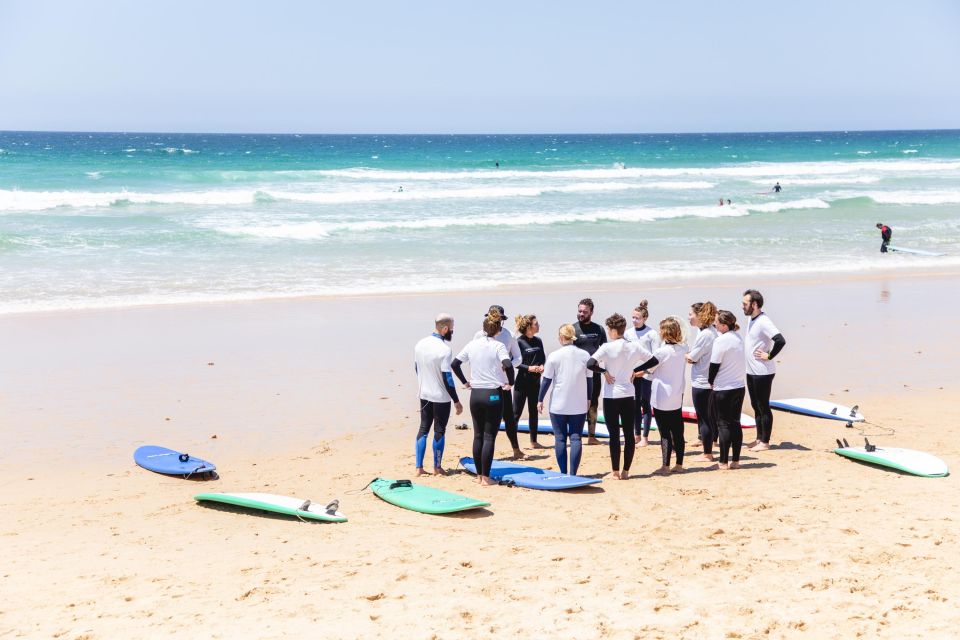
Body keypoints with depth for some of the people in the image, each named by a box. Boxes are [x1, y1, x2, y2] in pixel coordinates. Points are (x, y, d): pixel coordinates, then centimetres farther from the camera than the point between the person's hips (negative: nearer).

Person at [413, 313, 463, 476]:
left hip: (424, 394, 6)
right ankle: (437, 467, 18)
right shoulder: (444, 349, -21)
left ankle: (419, 467, 12)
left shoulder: (420, 344, 0)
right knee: (439, 431, 7)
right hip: (441, 397, -6)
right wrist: (456, 401, -12)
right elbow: (447, 378, -20)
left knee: (423, 429, 14)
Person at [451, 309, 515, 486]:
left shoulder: (473, 344, 4)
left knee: (478, 435, 13)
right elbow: (508, 365, -26)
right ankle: (486, 477, -2)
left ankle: (479, 475, 18)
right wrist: (510, 383, -11)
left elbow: (454, 364, 6)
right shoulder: (498, 346, -10)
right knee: (489, 437, -1)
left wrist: (465, 382, 14)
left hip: (475, 394, 4)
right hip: (493, 395, -4)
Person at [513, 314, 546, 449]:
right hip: (522, 381, -6)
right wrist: (529, 368, -21)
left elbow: (543, 358, 15)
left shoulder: (538, 341, 7)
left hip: (535, 381, 6)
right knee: (516, 412, -3)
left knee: (533, 411, 13)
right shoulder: (519, 342, -11)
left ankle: (534, 441, 21)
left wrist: (542, 366, -5)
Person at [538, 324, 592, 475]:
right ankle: (573, 474, -3)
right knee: (576, 438, 3)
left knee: (560, 438, 6)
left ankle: (563, 473, 6)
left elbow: (546, 380, -3)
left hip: (558, 405, -2)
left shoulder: (554, 356, -8)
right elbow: (589, 379, 8)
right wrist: (588, 399, 21)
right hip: (579, 405, 2)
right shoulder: (585, 355, 0)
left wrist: (540, 400, 8)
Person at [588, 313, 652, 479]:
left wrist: (604, 371, -7)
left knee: (614, 434, 0)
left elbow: (590, 363, -21)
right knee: (629, 434, 7)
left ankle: (616, 471, 3)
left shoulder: (607, 347, -11)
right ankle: (626, 471, 9)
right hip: (629, 395, 4)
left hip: (611, 396, -4)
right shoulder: (635, 347, 2)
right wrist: (635, 371, 11)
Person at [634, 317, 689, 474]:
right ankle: (679, 464, 16)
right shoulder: (682, 349, 4)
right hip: (677, 398, 6)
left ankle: (666, 466, 3)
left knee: (665, 433, -1)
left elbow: (648, 364, -11)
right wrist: (646, 372, 18)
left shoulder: (663, 351, -17)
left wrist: (633, 370, 2)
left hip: (662, 399, -6)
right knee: (677, 431, 10)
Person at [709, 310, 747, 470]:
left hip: (723, 389, -7)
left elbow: (714, 364, -12)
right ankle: (735, 460, 14)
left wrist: (711, 382, 3)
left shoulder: (721, 341, -17)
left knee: (723, 424, 0)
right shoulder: (738, 338, 6)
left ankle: (724, 462, 3)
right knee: (735, 423, 11)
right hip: (739, 386, 7)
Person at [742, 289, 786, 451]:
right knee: (756, 406, 17)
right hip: (751, 371, 10)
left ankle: (765, 442, 7)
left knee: (763, 407, -1)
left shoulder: (763, 322, -21)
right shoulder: (751, 319, 9)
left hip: (762, 372, -10)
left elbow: (780, 341, -31)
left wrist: (769, 356, -20)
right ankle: (759, 438, 27)